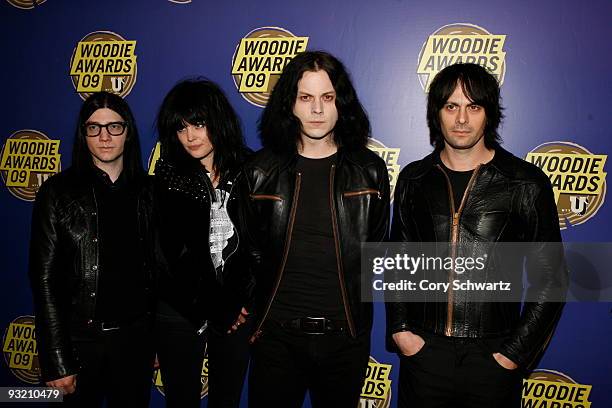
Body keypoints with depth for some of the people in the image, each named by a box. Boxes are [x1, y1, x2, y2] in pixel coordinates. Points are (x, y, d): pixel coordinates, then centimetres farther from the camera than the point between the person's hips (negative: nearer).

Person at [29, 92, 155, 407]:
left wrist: (158, 339, 6)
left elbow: (154, 270, 7)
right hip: (80, 337, -2)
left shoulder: (147, 191, 3)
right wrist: (57, 363, -10)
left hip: (135, 336, 2)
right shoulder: (58, 192, -5)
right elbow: (45, 280, -7)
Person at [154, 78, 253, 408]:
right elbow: (174, 254, -4)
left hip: (237, 309, 1)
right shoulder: (167, 177, -3)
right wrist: (215, 308, -5)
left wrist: (239, 304, -4)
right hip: (182, 309, -1)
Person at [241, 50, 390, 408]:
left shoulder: (369, 171, -1)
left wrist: (356, 313, 8)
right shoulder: (261, 171, -1)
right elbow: (251, 250, 6)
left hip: (345, 336, 1)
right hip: (277, 334, 0)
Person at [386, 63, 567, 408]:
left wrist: (517, 352, -6)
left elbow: (550, 279, -1)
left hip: (494, 358, -1)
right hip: (423, 352, 2)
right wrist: (399, 329, -1)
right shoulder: (414, 179, 3)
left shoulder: (527, 183, -4)